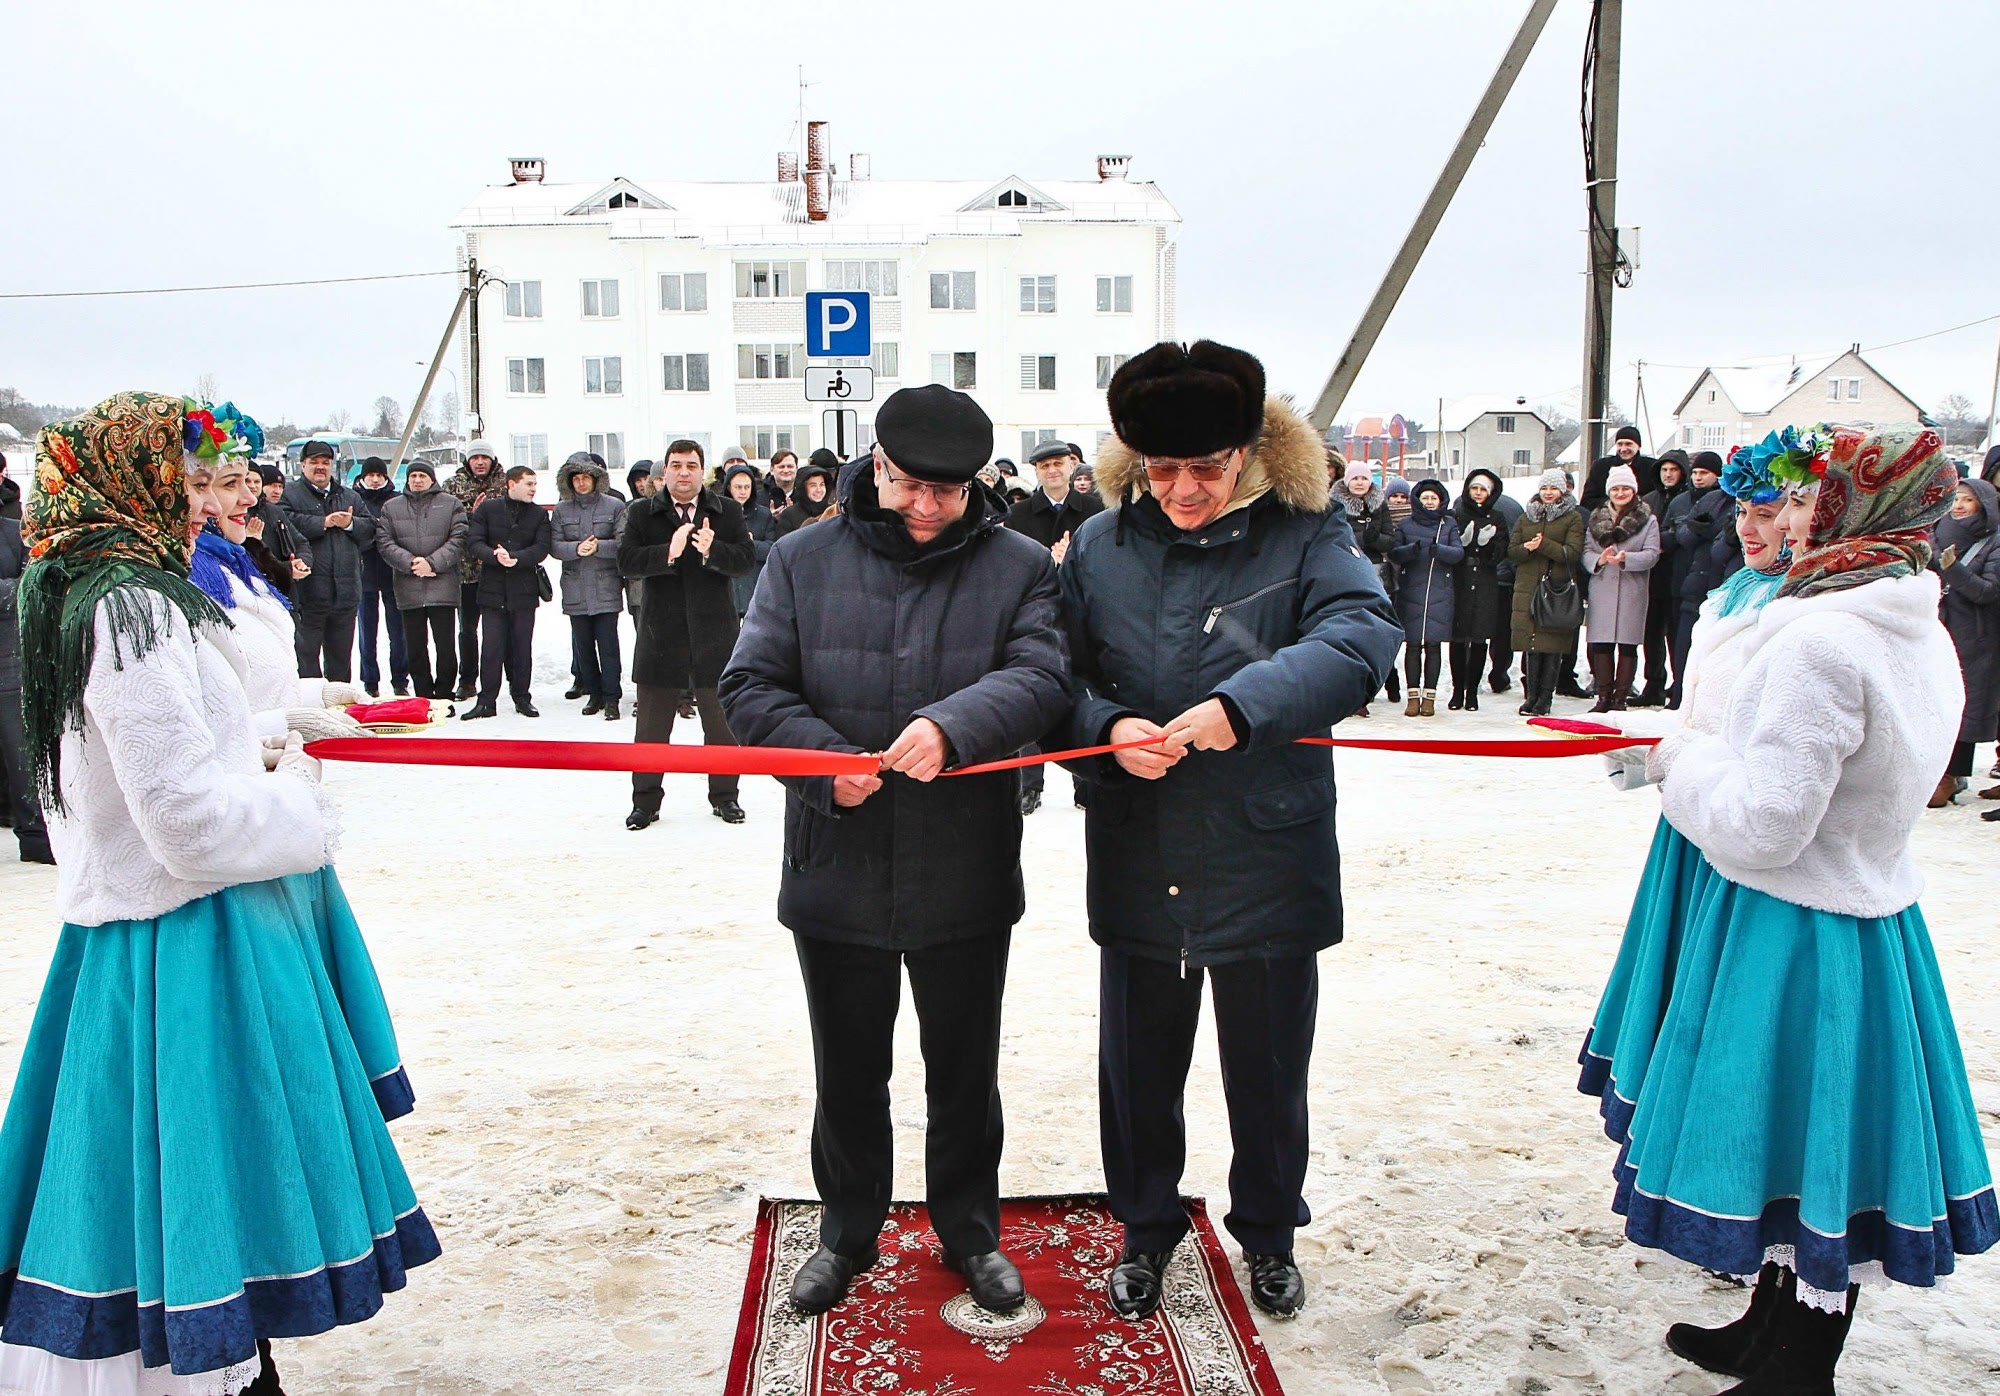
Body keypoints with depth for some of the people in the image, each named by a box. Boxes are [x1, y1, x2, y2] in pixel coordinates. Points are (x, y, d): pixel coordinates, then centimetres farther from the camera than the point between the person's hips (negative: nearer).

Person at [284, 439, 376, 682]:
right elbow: (287, 525, -15)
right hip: (307, 593, -5)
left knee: (341, 653, 13)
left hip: (345, 591, 5)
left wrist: (350, 524, -6)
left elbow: (370, 528, 12)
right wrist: (323, 523, -15)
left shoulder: (350, 496, 20)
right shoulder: (289, 494, 3)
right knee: (306, 652, -4)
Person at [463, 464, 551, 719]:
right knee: (491, 647, -1)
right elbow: (474, 542, -4)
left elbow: (541, 548, -5)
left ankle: (522, 698, 17)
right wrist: (495, 556, -22)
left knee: (522, 647, 7)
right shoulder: (487, 509, 3)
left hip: (524, 590, 1)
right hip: (493, 589, -1)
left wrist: (515, 558, -20)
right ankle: (487, 701, 6)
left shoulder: (538, 514, 6)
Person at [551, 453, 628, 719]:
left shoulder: (615, 506, 0)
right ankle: (594, 693, 19)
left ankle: (611, 698, -1)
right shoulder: (561, 510, 10)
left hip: (606, 589, -3)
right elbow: (554, 546, 2)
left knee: (607, 643, -6)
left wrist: (599, 546, -19)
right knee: (582, 644, 8)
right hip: (575, 590, 3)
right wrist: (576, 548, -15)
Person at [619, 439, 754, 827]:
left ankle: (724, 796, 22)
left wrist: (712, 550, -24)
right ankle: (645, 800, 16)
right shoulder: (642, 513, 5)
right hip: (660, 632, 0)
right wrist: (668, 551, -23)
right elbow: (626, 560, -8)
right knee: (652, 723, 6)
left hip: (714, 631, 0)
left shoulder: (727, 511, 5)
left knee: (721, 719, 9)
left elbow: (748, 558, -6)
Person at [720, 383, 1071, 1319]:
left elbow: (1042, 677, -15)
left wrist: (953, 725, -34)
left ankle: (970, 1231, 38)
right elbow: (750, 682, -2)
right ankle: (847, 1232, 38)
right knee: (847, 1073, 17)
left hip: (965, 880, 0)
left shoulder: (1019, 566, -2)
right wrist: (823, 757, -19)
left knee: (965, 1072, 16)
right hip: (837, 877, 1)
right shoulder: (804, 559, 0)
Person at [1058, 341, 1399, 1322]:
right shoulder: (1100, 545, 1)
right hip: (1137, 866, 2)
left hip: (1270, 863, -1)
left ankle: (1268, 1233, 41)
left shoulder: (1306, 536, -6)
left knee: (1268, 1072, 16)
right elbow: (1059, 678, 3)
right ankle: (1146, 1229, 40)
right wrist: (1108, 730, -19)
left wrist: (1241, 705, -36)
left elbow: (1361, 633, -22)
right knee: (1138, 1067, 15)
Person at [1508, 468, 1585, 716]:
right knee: (1530, 644, 0)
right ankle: (1530, 697, 8)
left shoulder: (1573, 518, 4)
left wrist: (1544, 545, -18)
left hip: (1558, 589, -3)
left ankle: (1544, 701, 1)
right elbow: (1512, 551, 11)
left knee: (1553, 646, -4)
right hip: (1528, 588, 3)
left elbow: (1573, 553, -7)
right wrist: (1527, 548, -11)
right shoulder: (1526, 517, 16)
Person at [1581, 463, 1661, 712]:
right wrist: (1599, 560, -15)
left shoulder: (1647, 520, 4)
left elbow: (1652, 554, -6)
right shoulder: (1596, 518, 13)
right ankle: (1604, 697, 10)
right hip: (1602, 590, 2)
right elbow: (1586, 551, 6)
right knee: (1601, 645, 2)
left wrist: (1625, 558, -22)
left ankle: (1620, 698, 5)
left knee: (1627, 645, -1)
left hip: (1632, 591, -2)